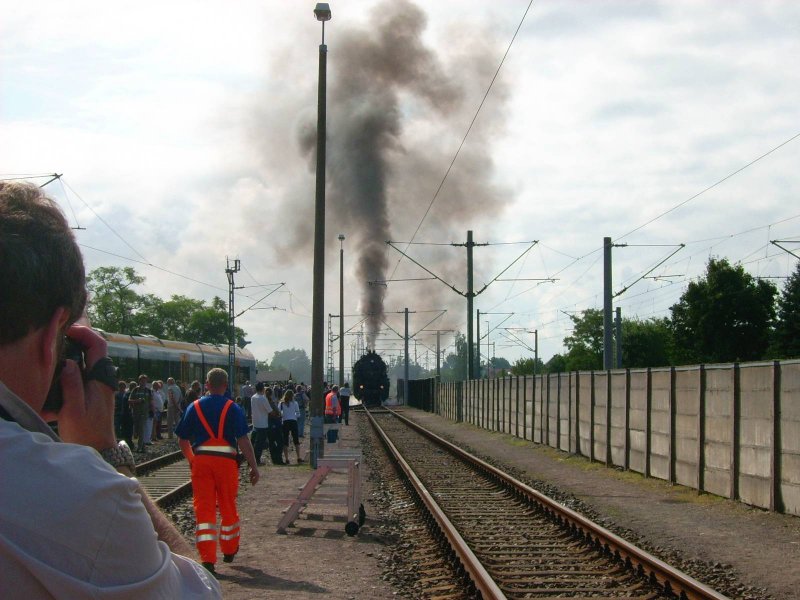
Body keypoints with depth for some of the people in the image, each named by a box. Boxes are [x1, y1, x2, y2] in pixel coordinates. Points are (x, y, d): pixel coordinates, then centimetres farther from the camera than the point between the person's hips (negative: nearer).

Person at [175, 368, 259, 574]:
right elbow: (243, 440, -8)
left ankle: (207, 558, -8)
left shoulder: (194, 407, 7)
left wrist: (191, 460, 26)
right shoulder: (233, 408, -1)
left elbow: (183, 440, 11)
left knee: (204, 508, 1)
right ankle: (229, 550, 33)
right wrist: (254, 467, -5)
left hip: (201, 461, 1)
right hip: (226, 461, -1)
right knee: (228, 506, 16)